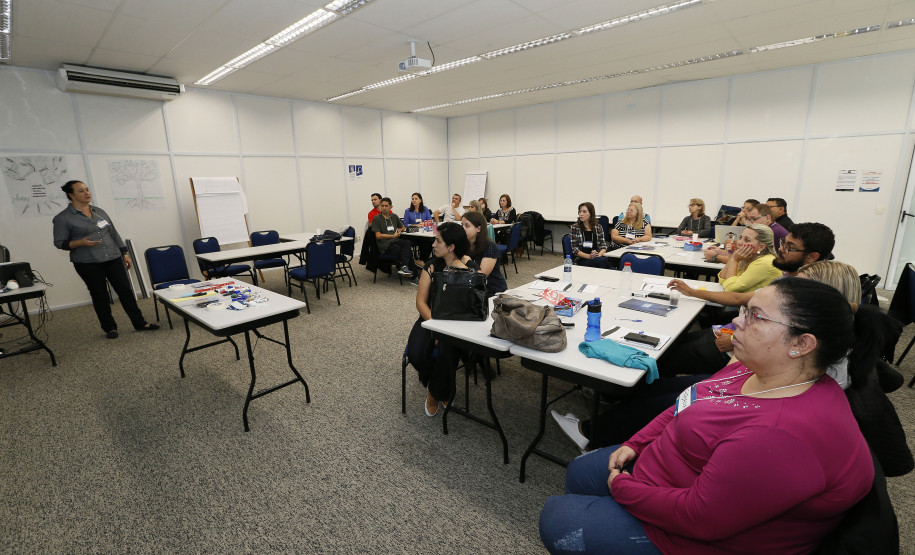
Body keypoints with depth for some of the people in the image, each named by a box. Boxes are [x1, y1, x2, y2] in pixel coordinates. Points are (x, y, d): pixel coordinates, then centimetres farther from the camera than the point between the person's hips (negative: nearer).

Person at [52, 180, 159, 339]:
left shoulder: (99, 211, 11)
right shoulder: (63, 218, -2)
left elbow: (114, 233, 14)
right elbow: (59, 243, -2)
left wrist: (124, 253, 12)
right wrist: (81, 243, -20)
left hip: (113, 258, 4)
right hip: (87, 264, -3)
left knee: (125, 290, 3)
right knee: (100, 295, 5)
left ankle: (140, 323, 10)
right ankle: (109, 328, 18)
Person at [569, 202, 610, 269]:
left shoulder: (598, 227, 12)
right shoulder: (575, 227, 2)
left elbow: (603, 246, 10)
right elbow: (575, 250, -3)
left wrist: (599, 255, -13)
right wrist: (589, 256, -19)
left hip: (597, 258, 4)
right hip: (581, 260, -4)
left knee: (607, 259, -32)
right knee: (603, 260, -33)